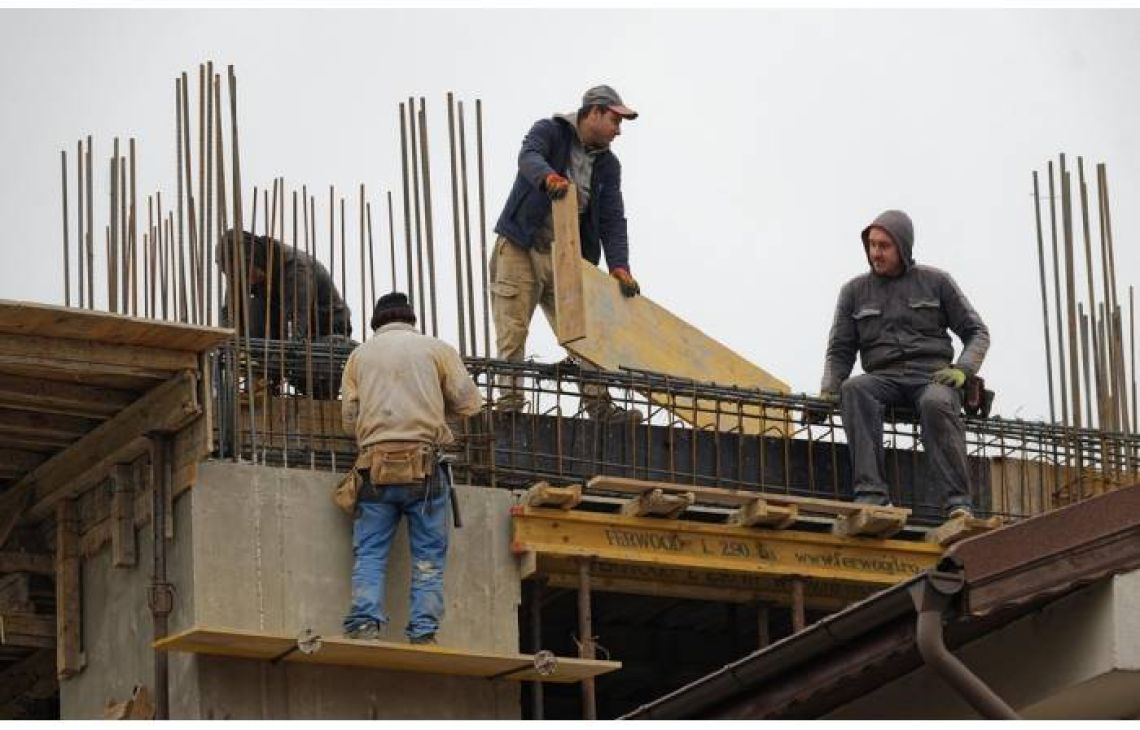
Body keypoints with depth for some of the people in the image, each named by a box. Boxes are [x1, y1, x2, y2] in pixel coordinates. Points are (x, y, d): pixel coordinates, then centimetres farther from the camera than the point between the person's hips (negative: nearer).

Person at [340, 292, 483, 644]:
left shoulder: (360, 354, 15)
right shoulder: (436, 348, 9)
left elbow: (349, 418, 13)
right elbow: (468, 402, 7)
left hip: (375, 465, 1)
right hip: (424, 464, -1)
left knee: (369, 552, 3)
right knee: (429, 555, 2)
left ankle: (364, 623, -12)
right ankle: (423, 632, -5)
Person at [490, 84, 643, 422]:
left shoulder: (607, 165, 10)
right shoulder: (550, 132, -4)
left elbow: (612, 219, 3)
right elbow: (528, 158, -27)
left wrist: (618, 265, -13)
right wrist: (548, 178, -51)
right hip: (519, 250, -5)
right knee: (512, 329, -8)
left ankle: (598, 404, -2)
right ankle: (509, 399, -6)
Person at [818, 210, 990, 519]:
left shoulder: (935, 282, 13)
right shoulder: (855, 291, 17)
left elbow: (976, 332, 13)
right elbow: (840, 351, 16)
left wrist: (962, 369, -7)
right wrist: (828, 389, -4)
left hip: (933, 376, -2)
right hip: (884, 377, 2)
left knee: (936, 403, -39)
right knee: (854, 389, -35)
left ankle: (958, 503, -41)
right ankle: (870, 492, -45)